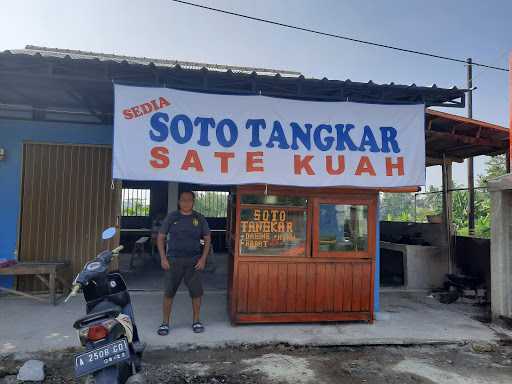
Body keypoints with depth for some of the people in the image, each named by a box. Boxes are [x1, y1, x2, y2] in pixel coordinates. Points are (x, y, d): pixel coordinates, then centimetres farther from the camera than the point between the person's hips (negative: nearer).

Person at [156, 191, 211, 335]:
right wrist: (163, 258, -4)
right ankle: (165, 323, 17)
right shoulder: (171, 217, 2)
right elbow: (160, 238, 5)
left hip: (193, 261, 1)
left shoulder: (199, 218, 4)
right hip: (173, 261, 0)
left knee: (196, 292, 4)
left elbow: (207, 239, 8)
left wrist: (203, 259, -3)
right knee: (168, 292, 2)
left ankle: (196, 321, 21)